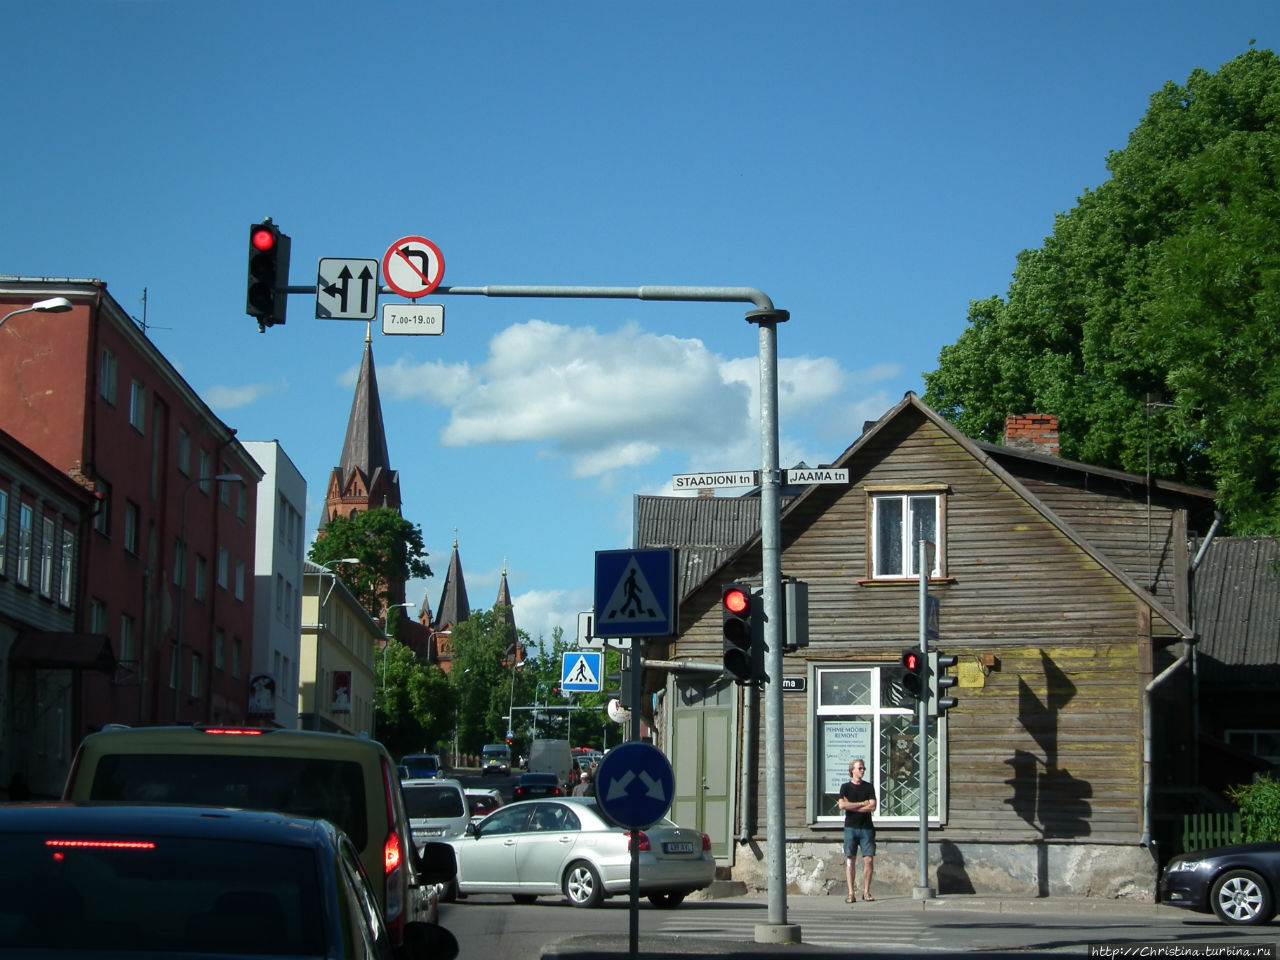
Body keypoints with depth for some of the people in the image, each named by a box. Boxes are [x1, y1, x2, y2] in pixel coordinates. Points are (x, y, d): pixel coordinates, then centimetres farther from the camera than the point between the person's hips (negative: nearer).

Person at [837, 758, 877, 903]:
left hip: (866, 828, 1)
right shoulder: (845, 787, 6)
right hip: (851, 827, -1)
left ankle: (866, 892, 4)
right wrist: (862, 803, -6)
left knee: (868, 859, -4)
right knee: (849, 860, -3)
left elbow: (872, 807, -3)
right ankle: (850, 893, -2)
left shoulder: (869, 787, 9)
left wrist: (851, 806, -6)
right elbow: (842, 805, -9)